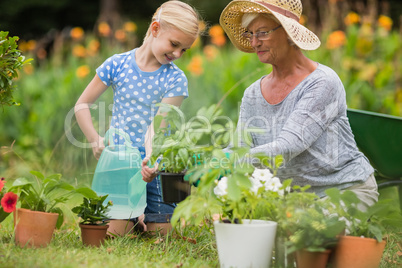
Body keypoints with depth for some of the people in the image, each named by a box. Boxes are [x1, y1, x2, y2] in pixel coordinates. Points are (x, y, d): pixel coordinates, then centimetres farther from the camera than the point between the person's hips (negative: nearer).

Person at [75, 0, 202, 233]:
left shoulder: (175, 79, -3)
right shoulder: (118, 64, -1)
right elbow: (82, 104, 8)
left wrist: (150, 158, -32)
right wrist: (95, 140, -5)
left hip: (155, 166, 0)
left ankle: (144, 219, 27)